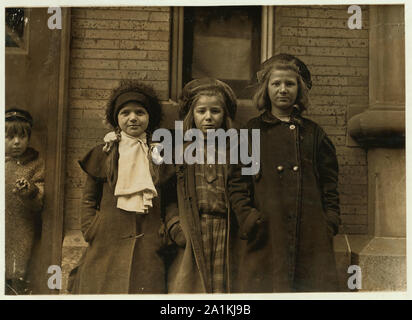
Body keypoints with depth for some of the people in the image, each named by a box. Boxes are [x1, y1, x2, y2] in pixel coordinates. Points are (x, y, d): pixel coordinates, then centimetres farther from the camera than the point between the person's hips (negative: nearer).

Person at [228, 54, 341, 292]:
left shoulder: (314, 133, 15)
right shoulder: (252, 132, 10)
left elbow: (329, 184, 13)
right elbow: (238, 182, 3)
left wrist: (330, 222, 2)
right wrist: (248, 218, -8)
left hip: (312, 235, 2)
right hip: (266, 234, -1)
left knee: (313, 286, -1)